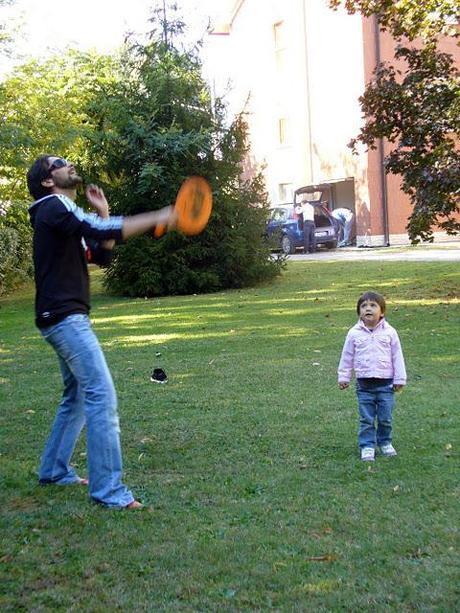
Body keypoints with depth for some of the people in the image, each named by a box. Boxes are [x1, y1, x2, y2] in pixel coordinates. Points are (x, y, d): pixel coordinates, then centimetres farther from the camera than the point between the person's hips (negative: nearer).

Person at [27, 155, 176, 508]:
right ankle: (108, 489, -14)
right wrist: (156, 219, -26)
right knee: (102, 395, -15)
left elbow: (102, 254, 17)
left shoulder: (67, 214, 22)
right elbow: (104, 231, -25)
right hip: (64, 316, -11)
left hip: (68, 318, 11)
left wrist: (102, 213, 9)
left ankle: (54, 470, 29)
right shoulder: (54, 207, -9)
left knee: (78, 396, 18)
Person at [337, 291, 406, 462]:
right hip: (364, 384, 0)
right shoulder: (354, 333, -1)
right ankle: (367, 446, 13)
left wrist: (399, 379, 3)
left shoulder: (389, 332, -2)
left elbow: (397, 356, 3)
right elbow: (347, 356, 7)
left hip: (385, 383, 0)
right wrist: (343, 377, 8)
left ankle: (385, 442, 27)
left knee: (386, 418, 8)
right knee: (366, 419, 4)